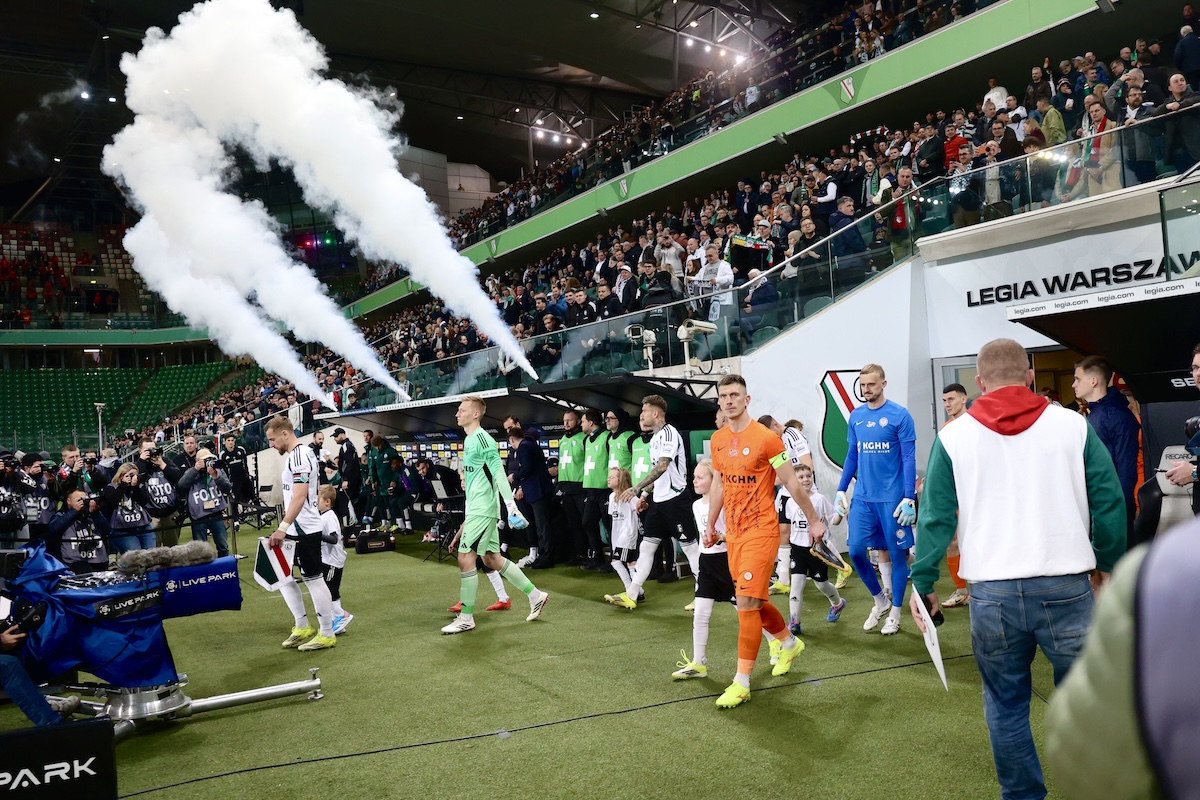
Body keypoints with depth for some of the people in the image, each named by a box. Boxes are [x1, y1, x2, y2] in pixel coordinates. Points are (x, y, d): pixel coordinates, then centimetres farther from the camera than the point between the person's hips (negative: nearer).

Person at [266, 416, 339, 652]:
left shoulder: (299, 455, -17)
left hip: (304, 530, -10)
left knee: (314, 579, -1)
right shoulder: (294, 455, 14)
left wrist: (282, 527, -29)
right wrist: (285, 526, 23)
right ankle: (303, 627, 24)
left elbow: (300, 495, -26)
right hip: (295, 529, 10)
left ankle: (327, 634, 9)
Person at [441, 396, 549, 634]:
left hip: (482, 509, -10)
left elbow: (499, 473, -19)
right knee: (492, 558, 13)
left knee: (465, 558, -7)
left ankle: (466, 618, 2)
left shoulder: (481, 438, -14)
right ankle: (535, 595, 23)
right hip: (477, 508, 10)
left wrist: (512, 506, -23)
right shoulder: (469, 440, 15)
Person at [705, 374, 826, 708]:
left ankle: (742, 682, -3)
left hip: (761, 530, -7)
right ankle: (789, 643, 43)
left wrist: (814, 521, -2)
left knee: (747, 603, -10)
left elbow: (792, 483, -7)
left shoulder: (766, 438, -12)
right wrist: (710, 525, 20)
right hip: (733, 531, 7)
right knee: (753, 601, 17)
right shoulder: (717, 440, 7)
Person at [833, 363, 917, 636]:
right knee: (856, 550, 0)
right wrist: (841, 491, 11)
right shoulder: (855, 417, 7)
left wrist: (909, 498, -14)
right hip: (862, 497, 5)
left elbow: (909, 458, -9)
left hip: (892, 498, -5)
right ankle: (880, 600, 23)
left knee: (896, 554, 5)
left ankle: (895, 614, 20)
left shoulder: (900, 415, -8)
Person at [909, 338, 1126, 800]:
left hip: (992, 594, 0)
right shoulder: (1073, 425, 1)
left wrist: (922, 583, 7)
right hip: (1066, 588, 0)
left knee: (1006, 705, 16)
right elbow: (1109, 500, 3)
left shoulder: (953, 436, 1)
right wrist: (1107, 563, 17)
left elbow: (935, 516, 0)